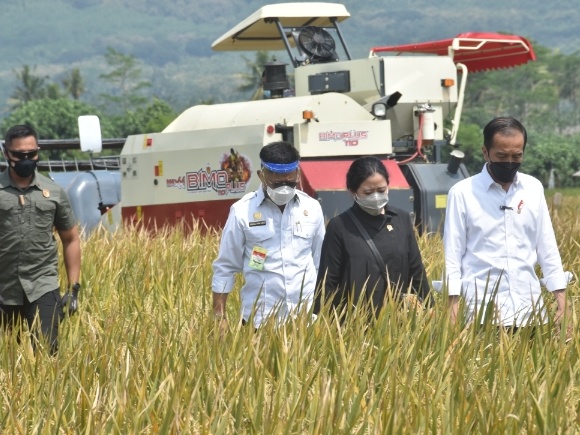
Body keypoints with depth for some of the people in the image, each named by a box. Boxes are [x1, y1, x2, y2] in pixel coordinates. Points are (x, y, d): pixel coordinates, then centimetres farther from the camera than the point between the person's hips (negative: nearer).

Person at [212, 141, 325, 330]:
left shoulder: (311, 208, 3)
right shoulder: (243, 211, -4)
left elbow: (322, 265, 12)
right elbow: (225, 267, 1)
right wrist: (219, 316, -2)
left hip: (306, 317, 2)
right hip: (259, 320, -2)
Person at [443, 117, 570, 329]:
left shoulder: (533, 188, 8)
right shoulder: (462, 193, -2)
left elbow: (547, 247, 12)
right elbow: (453, 254, -1)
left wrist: (560, 294, 6)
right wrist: (453, 305, -7)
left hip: (529, 309, 3)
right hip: (482, 312, -3)